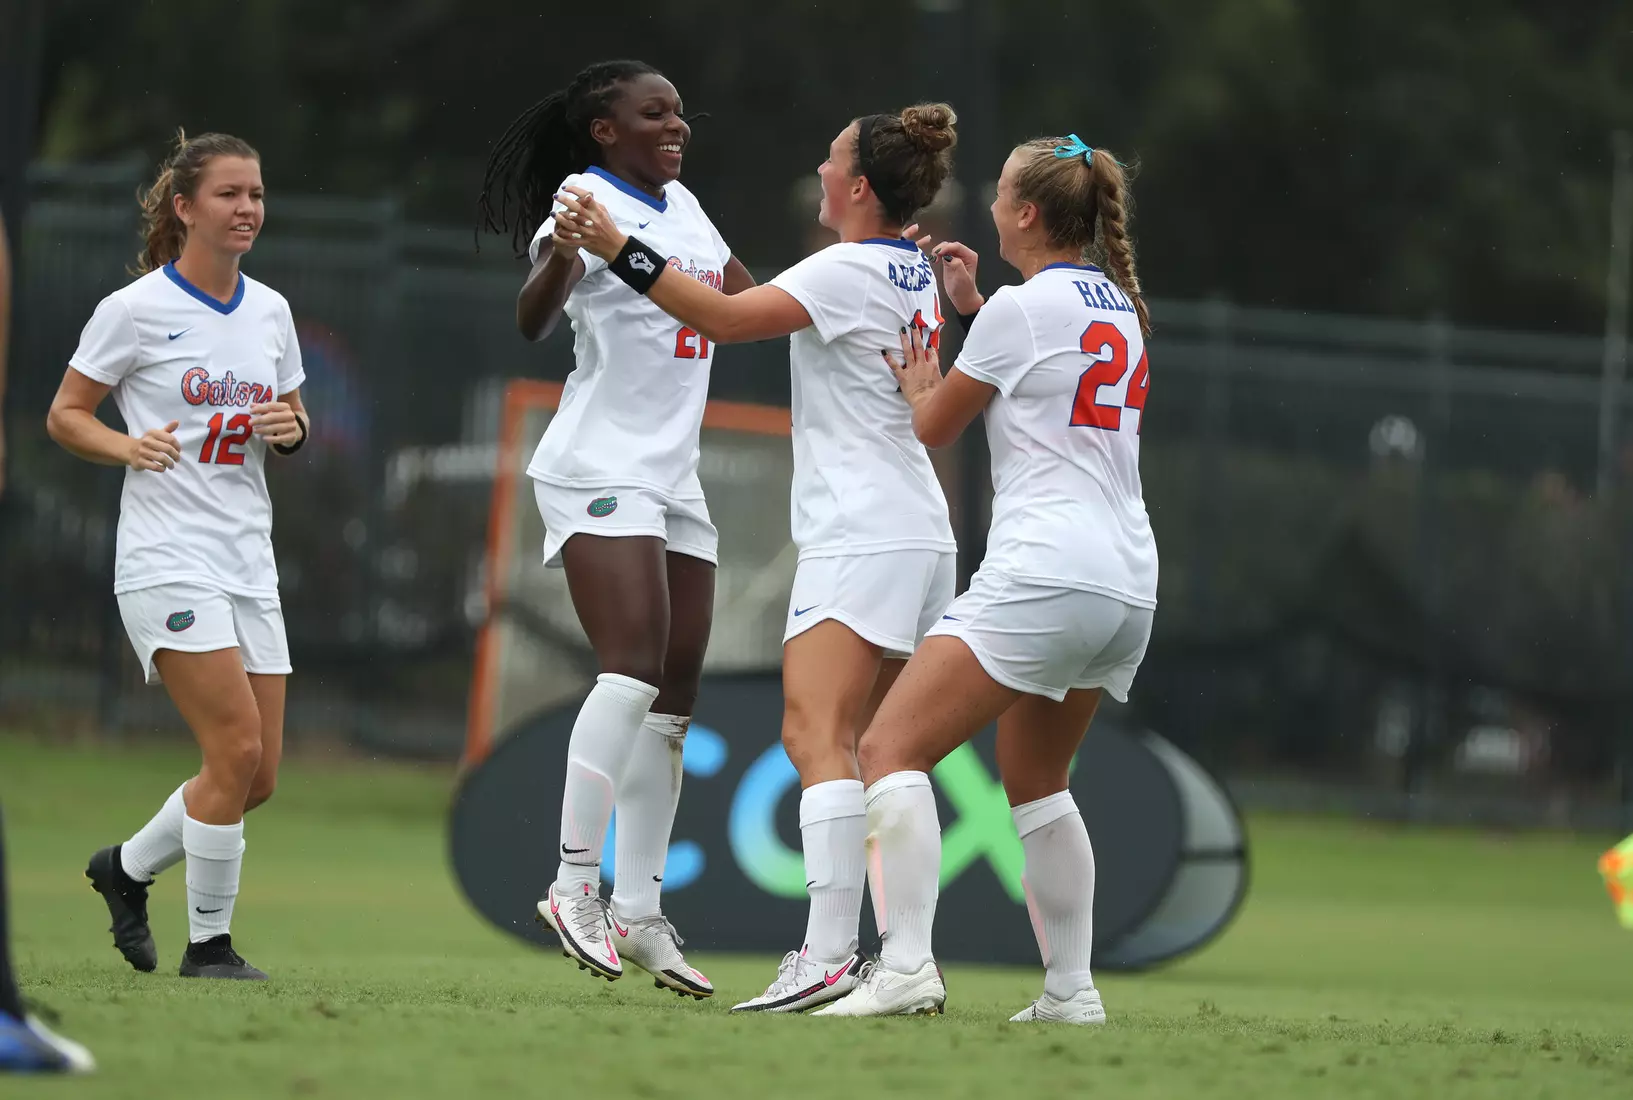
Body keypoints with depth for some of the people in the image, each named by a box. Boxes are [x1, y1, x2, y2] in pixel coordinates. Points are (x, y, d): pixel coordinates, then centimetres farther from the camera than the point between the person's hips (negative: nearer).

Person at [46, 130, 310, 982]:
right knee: (237, 748, -16)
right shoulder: (135, 310, -7)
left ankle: (126, 868, 27)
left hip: (248, 561, 7)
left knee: (259, 773, 3)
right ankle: (208, 942, -3)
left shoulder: (270, 311, 11)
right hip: (168, 557, -7)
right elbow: (64, 416, -2)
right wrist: (131, 446, -19)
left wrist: (291, 428, -2)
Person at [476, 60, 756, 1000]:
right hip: (600, 471, -9)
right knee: (635, 668, -21)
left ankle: (639, 912, 9)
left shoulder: (685, 210, 15)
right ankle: (576, 884, -19)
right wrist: (557, 259, -45)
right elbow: (535, 319, -25)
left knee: (675, 698, 5)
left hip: (674, 480, 9)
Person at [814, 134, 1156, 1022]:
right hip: (1129, 584, 9)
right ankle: (1071, 990, 17)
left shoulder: (1021, 308, -6)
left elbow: (933, 428, 6)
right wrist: (973, 304, 29)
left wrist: (919, 384, 25)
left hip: (1043, 575, -9)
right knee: (1036, 781, 23)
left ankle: (906, 964, -27)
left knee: (890, 749, -11)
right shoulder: (1119, 309, 16)